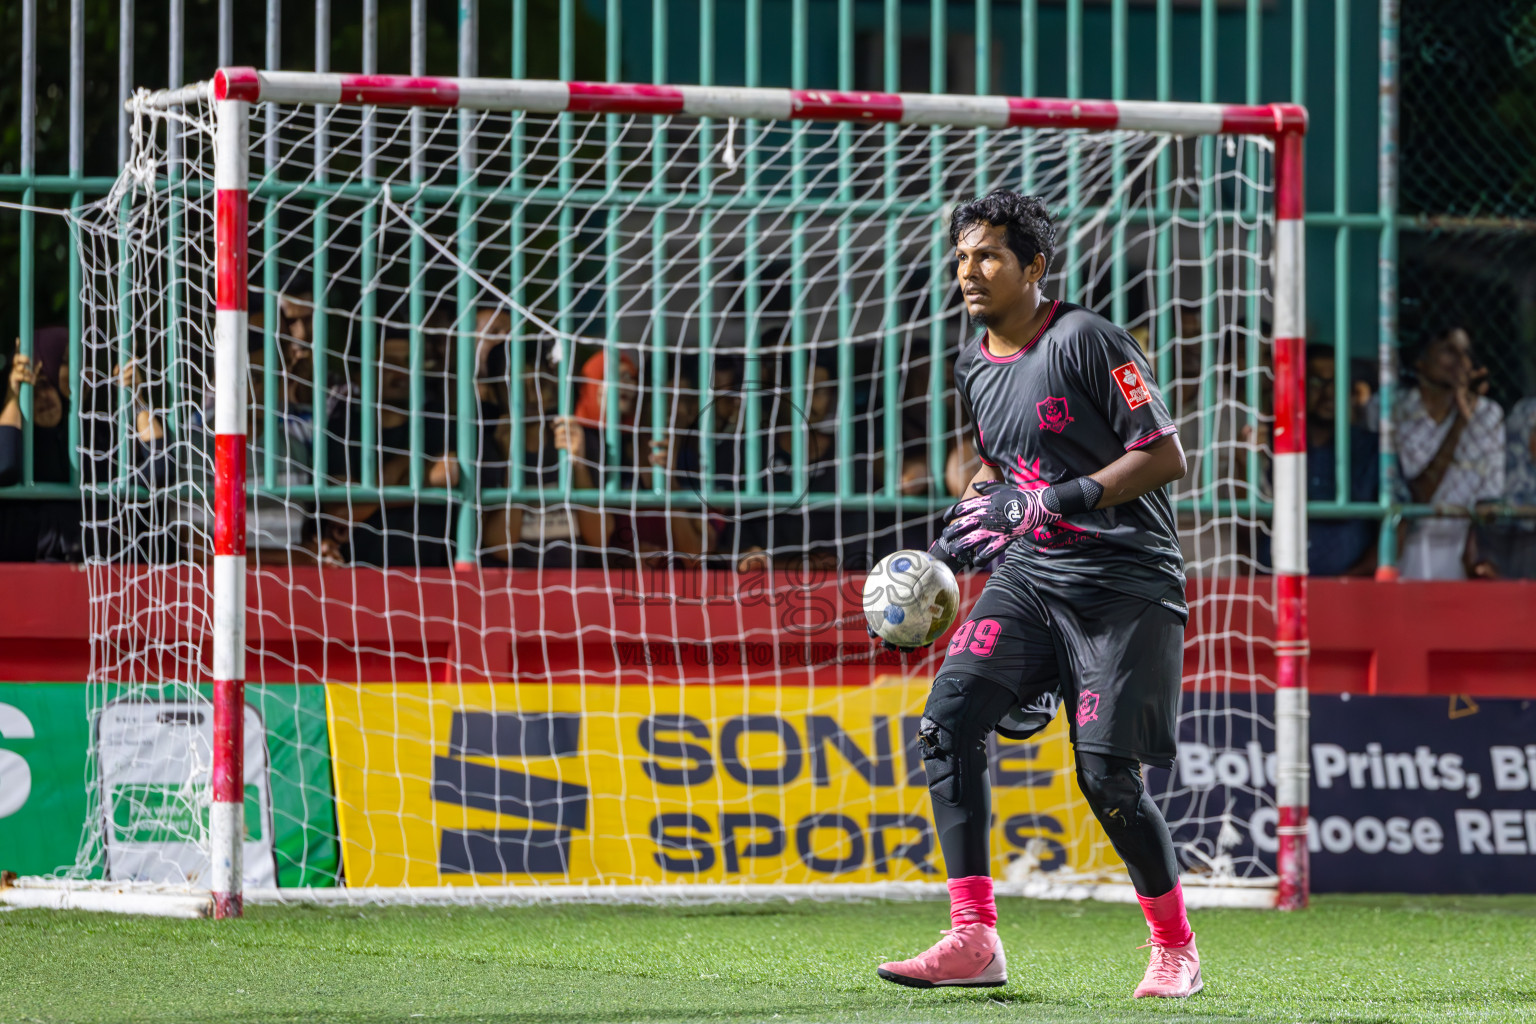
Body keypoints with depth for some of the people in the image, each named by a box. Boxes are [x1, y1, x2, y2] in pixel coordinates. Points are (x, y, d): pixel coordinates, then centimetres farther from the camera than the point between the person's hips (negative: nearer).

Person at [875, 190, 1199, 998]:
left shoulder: (1085, 341, -12)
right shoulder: (973, 366, 10)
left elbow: (1165, 455, -13)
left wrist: (1077, 496, -25)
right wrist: (965, 530, 10)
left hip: (1125, 582, -6)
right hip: (1031, 575, 6)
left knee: (1106, 774, -10)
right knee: (948, 718, -14)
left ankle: (1175, 947, 13)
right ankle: (974, 941, -12)